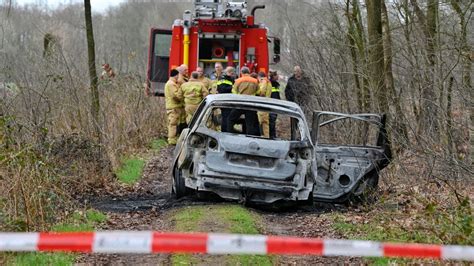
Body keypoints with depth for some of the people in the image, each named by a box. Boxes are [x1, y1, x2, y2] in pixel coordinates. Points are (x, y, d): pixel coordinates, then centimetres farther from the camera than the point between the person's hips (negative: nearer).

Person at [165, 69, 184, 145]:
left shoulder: (169, 83, 19)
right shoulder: (172, 84, -15)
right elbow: (176, 95, -22)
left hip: (170, 106, 11)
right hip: (174, 107, -11)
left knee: (171, 124, 14)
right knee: (173, 124, -8)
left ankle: (172, 139, 20)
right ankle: (172, 140, -8)